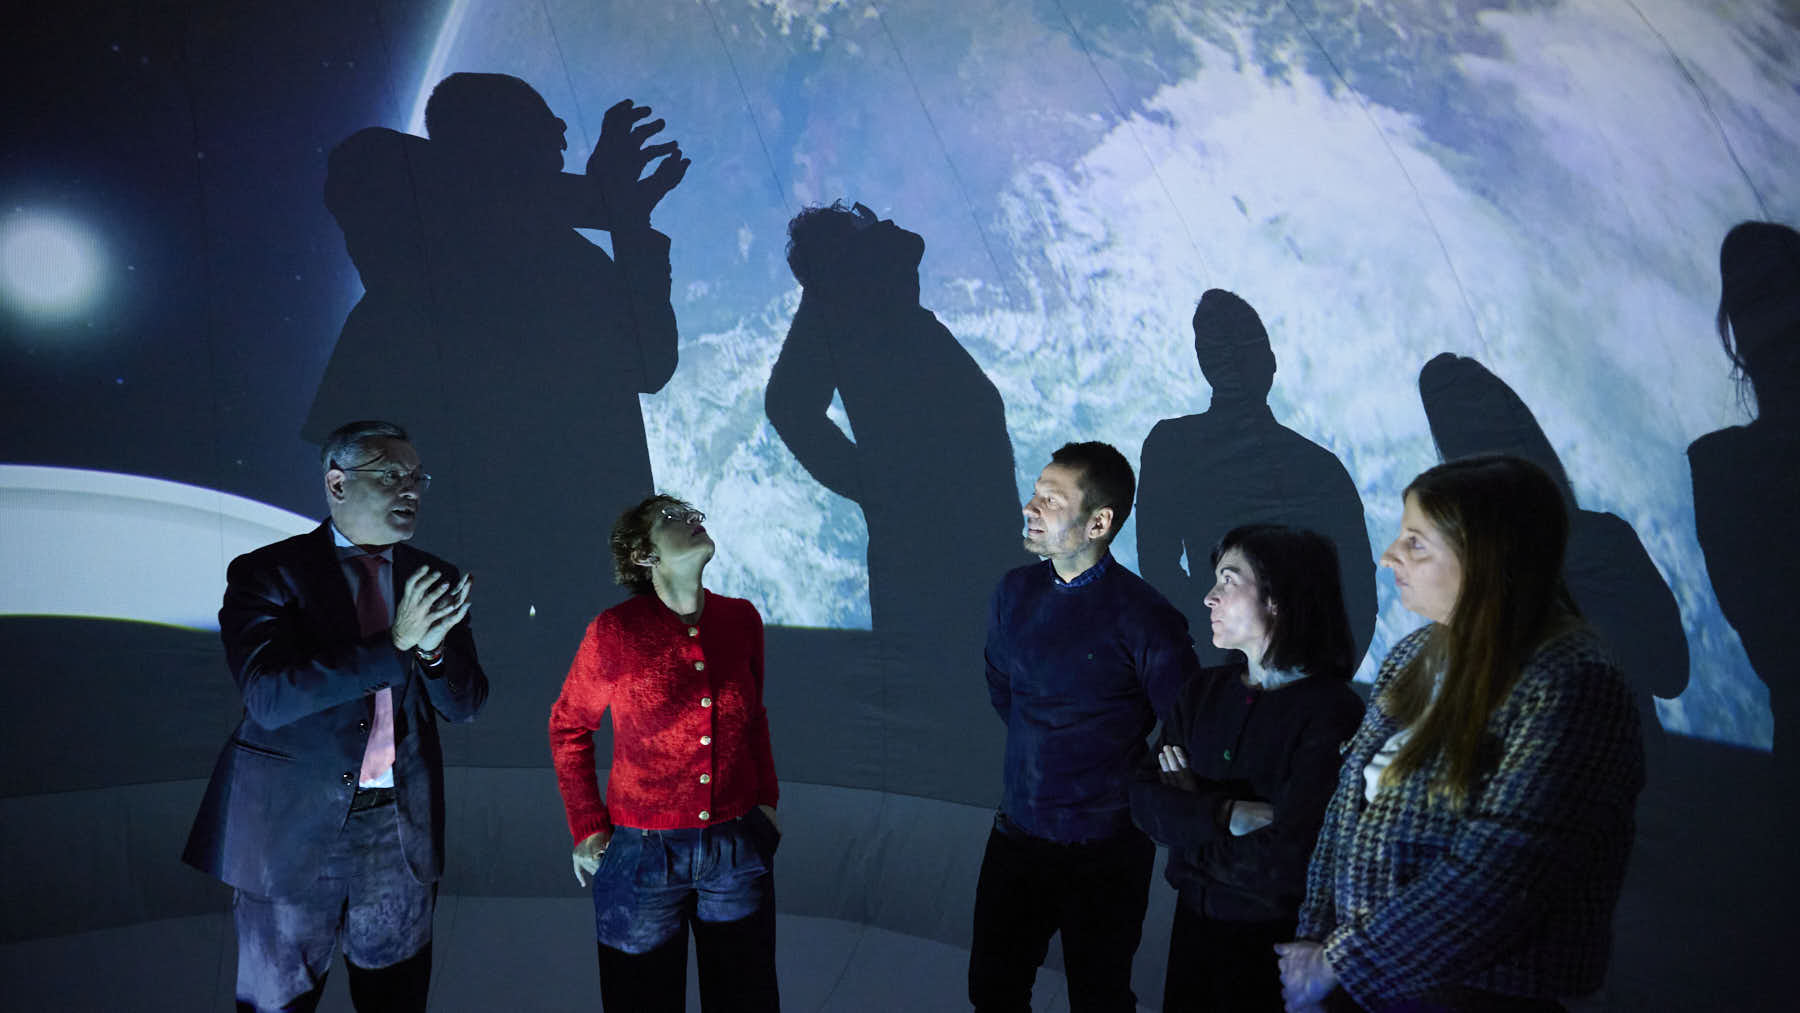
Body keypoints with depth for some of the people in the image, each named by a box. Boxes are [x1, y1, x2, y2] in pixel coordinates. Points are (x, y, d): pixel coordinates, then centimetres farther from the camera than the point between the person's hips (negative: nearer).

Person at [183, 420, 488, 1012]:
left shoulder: (430, 580, 4)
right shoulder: (266, 574, -7)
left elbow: (465, 706, 3)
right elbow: (268, 697, -21)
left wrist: (433, 649, -19)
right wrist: (395, 646, -26)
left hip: (402, 831, 4)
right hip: (294, 828, -3)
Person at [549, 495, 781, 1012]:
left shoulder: (741, 619, -2)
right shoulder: (614, 632, -13)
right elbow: (568, 726, 0)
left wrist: (767, 799, 9)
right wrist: (587, 828, -1)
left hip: (740, 848, 3)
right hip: (644, 852, -3)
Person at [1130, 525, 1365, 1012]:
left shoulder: (1332, 712, -20)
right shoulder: (1204, 691, 0)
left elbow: (1286, 864, -24)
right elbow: (1144, 802, -5)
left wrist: (1190, 813, -11)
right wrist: (1224, 815, -22)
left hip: (1275, 942, -5)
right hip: (1194, 918, 5)